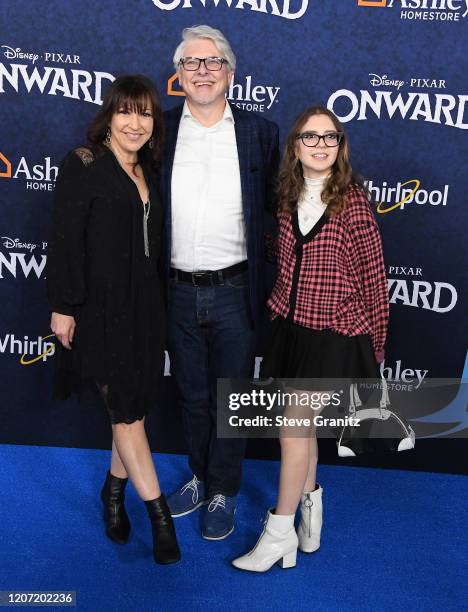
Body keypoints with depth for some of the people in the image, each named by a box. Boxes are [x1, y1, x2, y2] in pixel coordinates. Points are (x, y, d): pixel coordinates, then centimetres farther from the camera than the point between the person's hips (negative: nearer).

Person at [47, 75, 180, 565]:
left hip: (143, 305, 7)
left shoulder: (146, 171, 13)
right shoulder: (83, 165, -8)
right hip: (100, 307, -7)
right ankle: (158, 512, 12)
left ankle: (115, 491, 34)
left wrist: (156, 301, 15)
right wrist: (63, 307, -15)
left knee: (135, 404, 13)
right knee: (126, 408, 0)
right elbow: (65, 240, -12)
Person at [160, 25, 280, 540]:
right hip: (178, 292, 2)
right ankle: (200, 476, 40)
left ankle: (223, 493, 31)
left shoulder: (260, 132, 0)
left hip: (234, 292, -1)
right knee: (192, 396, 18)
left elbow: (277, 203, 6)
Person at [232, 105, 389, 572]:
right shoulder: (288, 200, 5)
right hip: (290, 326, 5)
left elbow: (373, 276, -6)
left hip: (335, 335, -5)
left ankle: (280, 534, 9)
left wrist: (374, 342, -3)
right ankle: (310, 503, 37)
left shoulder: (353, 201, -10)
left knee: (294, 423, -5)